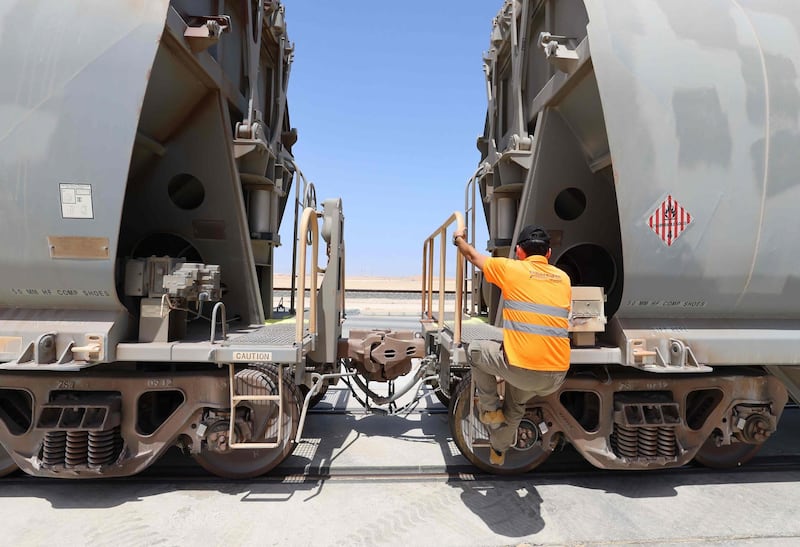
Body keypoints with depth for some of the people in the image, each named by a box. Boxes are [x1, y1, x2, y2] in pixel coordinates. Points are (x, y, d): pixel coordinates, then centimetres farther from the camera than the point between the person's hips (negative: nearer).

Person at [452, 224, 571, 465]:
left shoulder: (512, 269, -2)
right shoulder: (563, 278, 12)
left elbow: (473, 256, 16)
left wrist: (459, 239, 36)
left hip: (523, 369, -6)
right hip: (557, 377, 6)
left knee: (476, 350, 22)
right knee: (516, 405, 34)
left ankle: (490, 409, 27)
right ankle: (498, 451, 52)